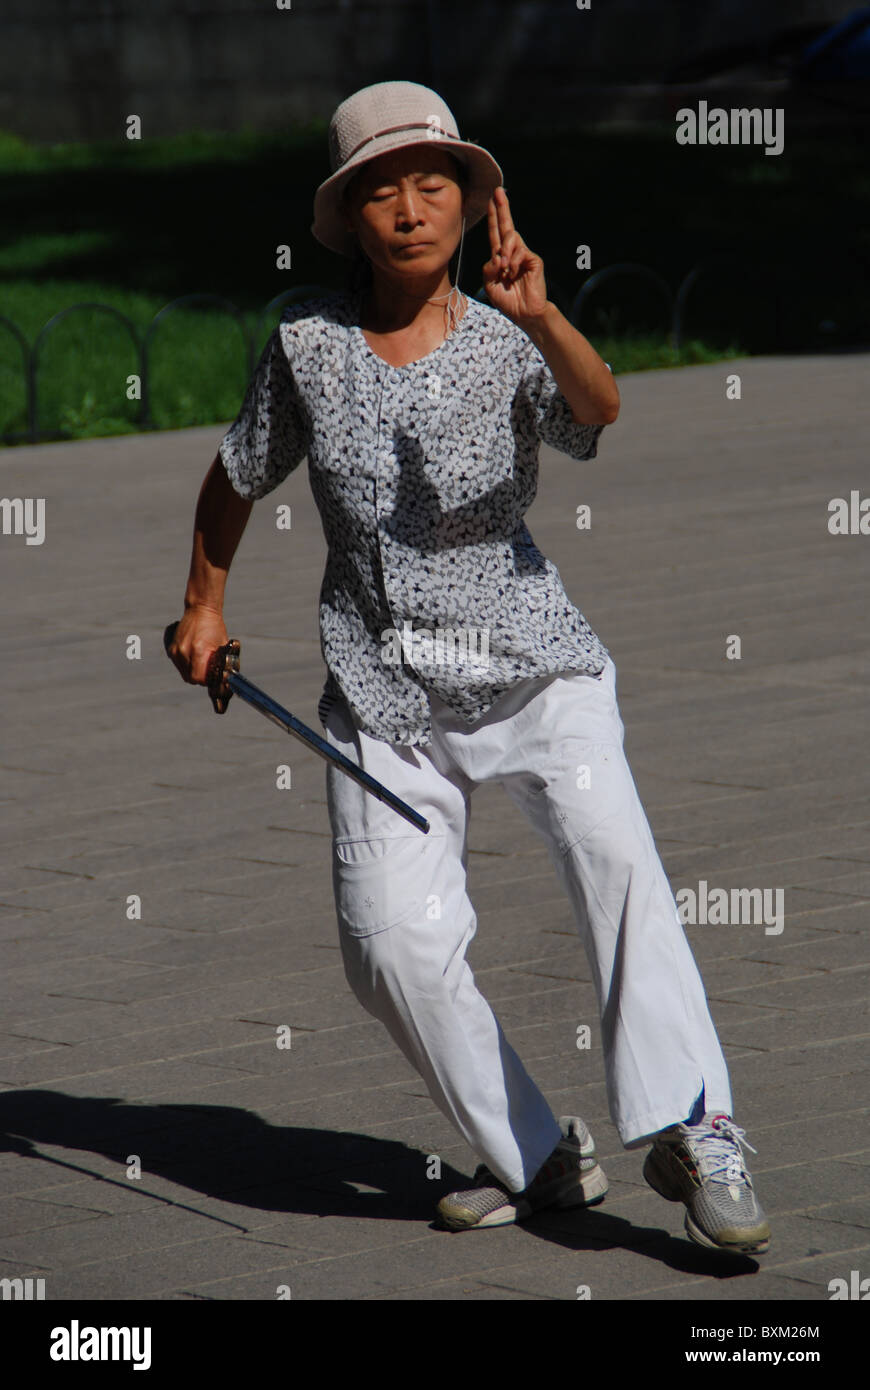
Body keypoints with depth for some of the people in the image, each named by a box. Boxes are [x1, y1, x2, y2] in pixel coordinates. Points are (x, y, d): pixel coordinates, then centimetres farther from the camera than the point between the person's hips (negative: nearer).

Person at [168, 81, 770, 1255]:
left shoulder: (510, 345, -6)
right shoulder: (307, 343, 1)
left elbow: (601, 408, -29)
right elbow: (239, 477, 19)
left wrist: (538, 317, -46)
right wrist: (205, 604, 22)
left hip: (531, 666, -2)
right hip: (384, 686, 2)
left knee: (608, 844, -26)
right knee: (392, 945, -9)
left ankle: (691, 1129, -24)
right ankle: (536, 1158, 8)